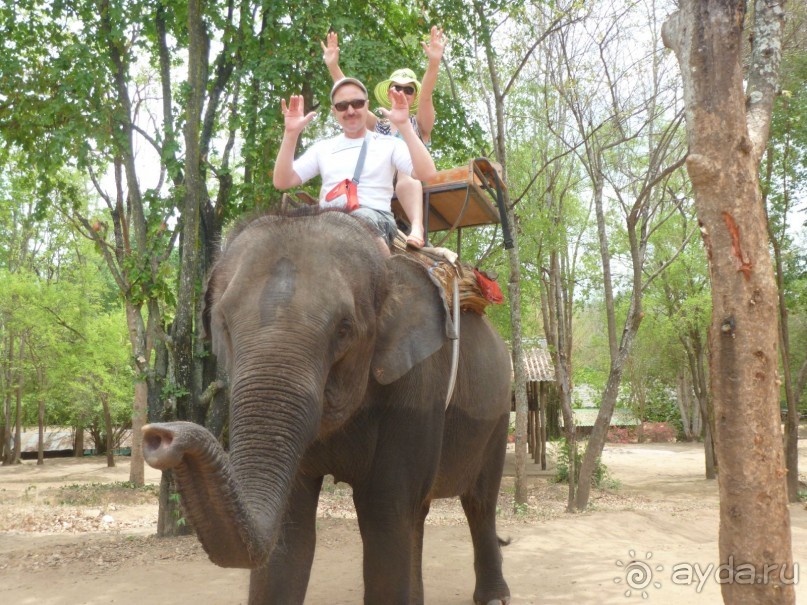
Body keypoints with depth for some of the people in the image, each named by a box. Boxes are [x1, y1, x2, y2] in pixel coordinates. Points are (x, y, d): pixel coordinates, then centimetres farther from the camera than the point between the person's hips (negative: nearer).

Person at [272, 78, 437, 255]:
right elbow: (281, 182, 13)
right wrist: (291, 133, 2)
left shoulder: (389, 144, 13)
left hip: (376, 216, -3)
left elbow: (427, 173, -4)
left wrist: (404, 126, -10)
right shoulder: (322, 148, 23)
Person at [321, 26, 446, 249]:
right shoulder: (379, 126, 25)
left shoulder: (420, 124, 17)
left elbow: (426, 96, -3)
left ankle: (417, 227, -58)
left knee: (405, 168, -38)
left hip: (411, 186, -3)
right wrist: (333, 66, -2)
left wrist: (434, 63, -22)